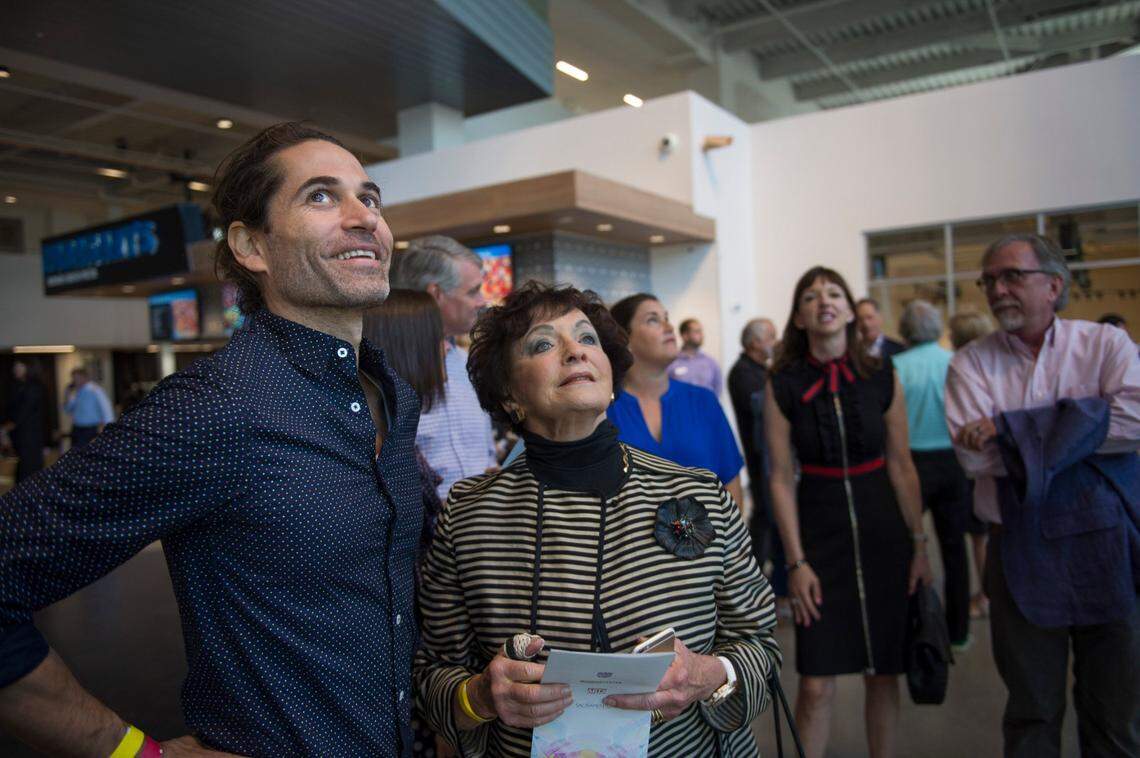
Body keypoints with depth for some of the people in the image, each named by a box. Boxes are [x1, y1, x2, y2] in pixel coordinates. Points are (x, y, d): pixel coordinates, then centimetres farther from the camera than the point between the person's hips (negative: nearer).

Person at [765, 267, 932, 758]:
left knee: (883, 673, 12)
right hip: (818, 531, -2)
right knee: (816, 684, 0)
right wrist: (796, 561, -7)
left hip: (882, 532, 2)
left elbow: (901, 466, 4)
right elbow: (782, 478, -5)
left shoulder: (882, 377, 0)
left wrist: (919, 544, 3)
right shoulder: (783, 385, -5)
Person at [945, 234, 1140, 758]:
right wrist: (1073, 426, -14)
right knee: (1032, 715, 14)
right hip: (1021, 554, 0)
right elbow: (975, 455, -13)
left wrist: (1013, 428, -18)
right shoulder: (971, 363, 0)